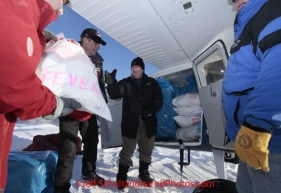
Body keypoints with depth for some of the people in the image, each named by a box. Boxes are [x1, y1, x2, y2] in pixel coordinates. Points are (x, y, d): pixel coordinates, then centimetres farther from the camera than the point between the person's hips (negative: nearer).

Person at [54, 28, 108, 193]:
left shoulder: (97, 61, 9)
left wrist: (103, 101, 11)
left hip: (90, 111, 6)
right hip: (70, 111, -6)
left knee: (92, 143, 17)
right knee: (69, 150, -4)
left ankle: (89, 172, 39)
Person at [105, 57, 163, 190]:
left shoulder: (152, 83, 7)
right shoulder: (125, 83, 3)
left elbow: (159, 99, 2)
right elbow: (115, 95, -13)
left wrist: (152, 107, -17)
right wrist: (111, 84, -32)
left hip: (148, 123, 3)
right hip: (130, 123, -2)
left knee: (146, 151, 19)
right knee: (127, 152, 7)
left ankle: (144, 173, 41)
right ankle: (121, 177, 26)